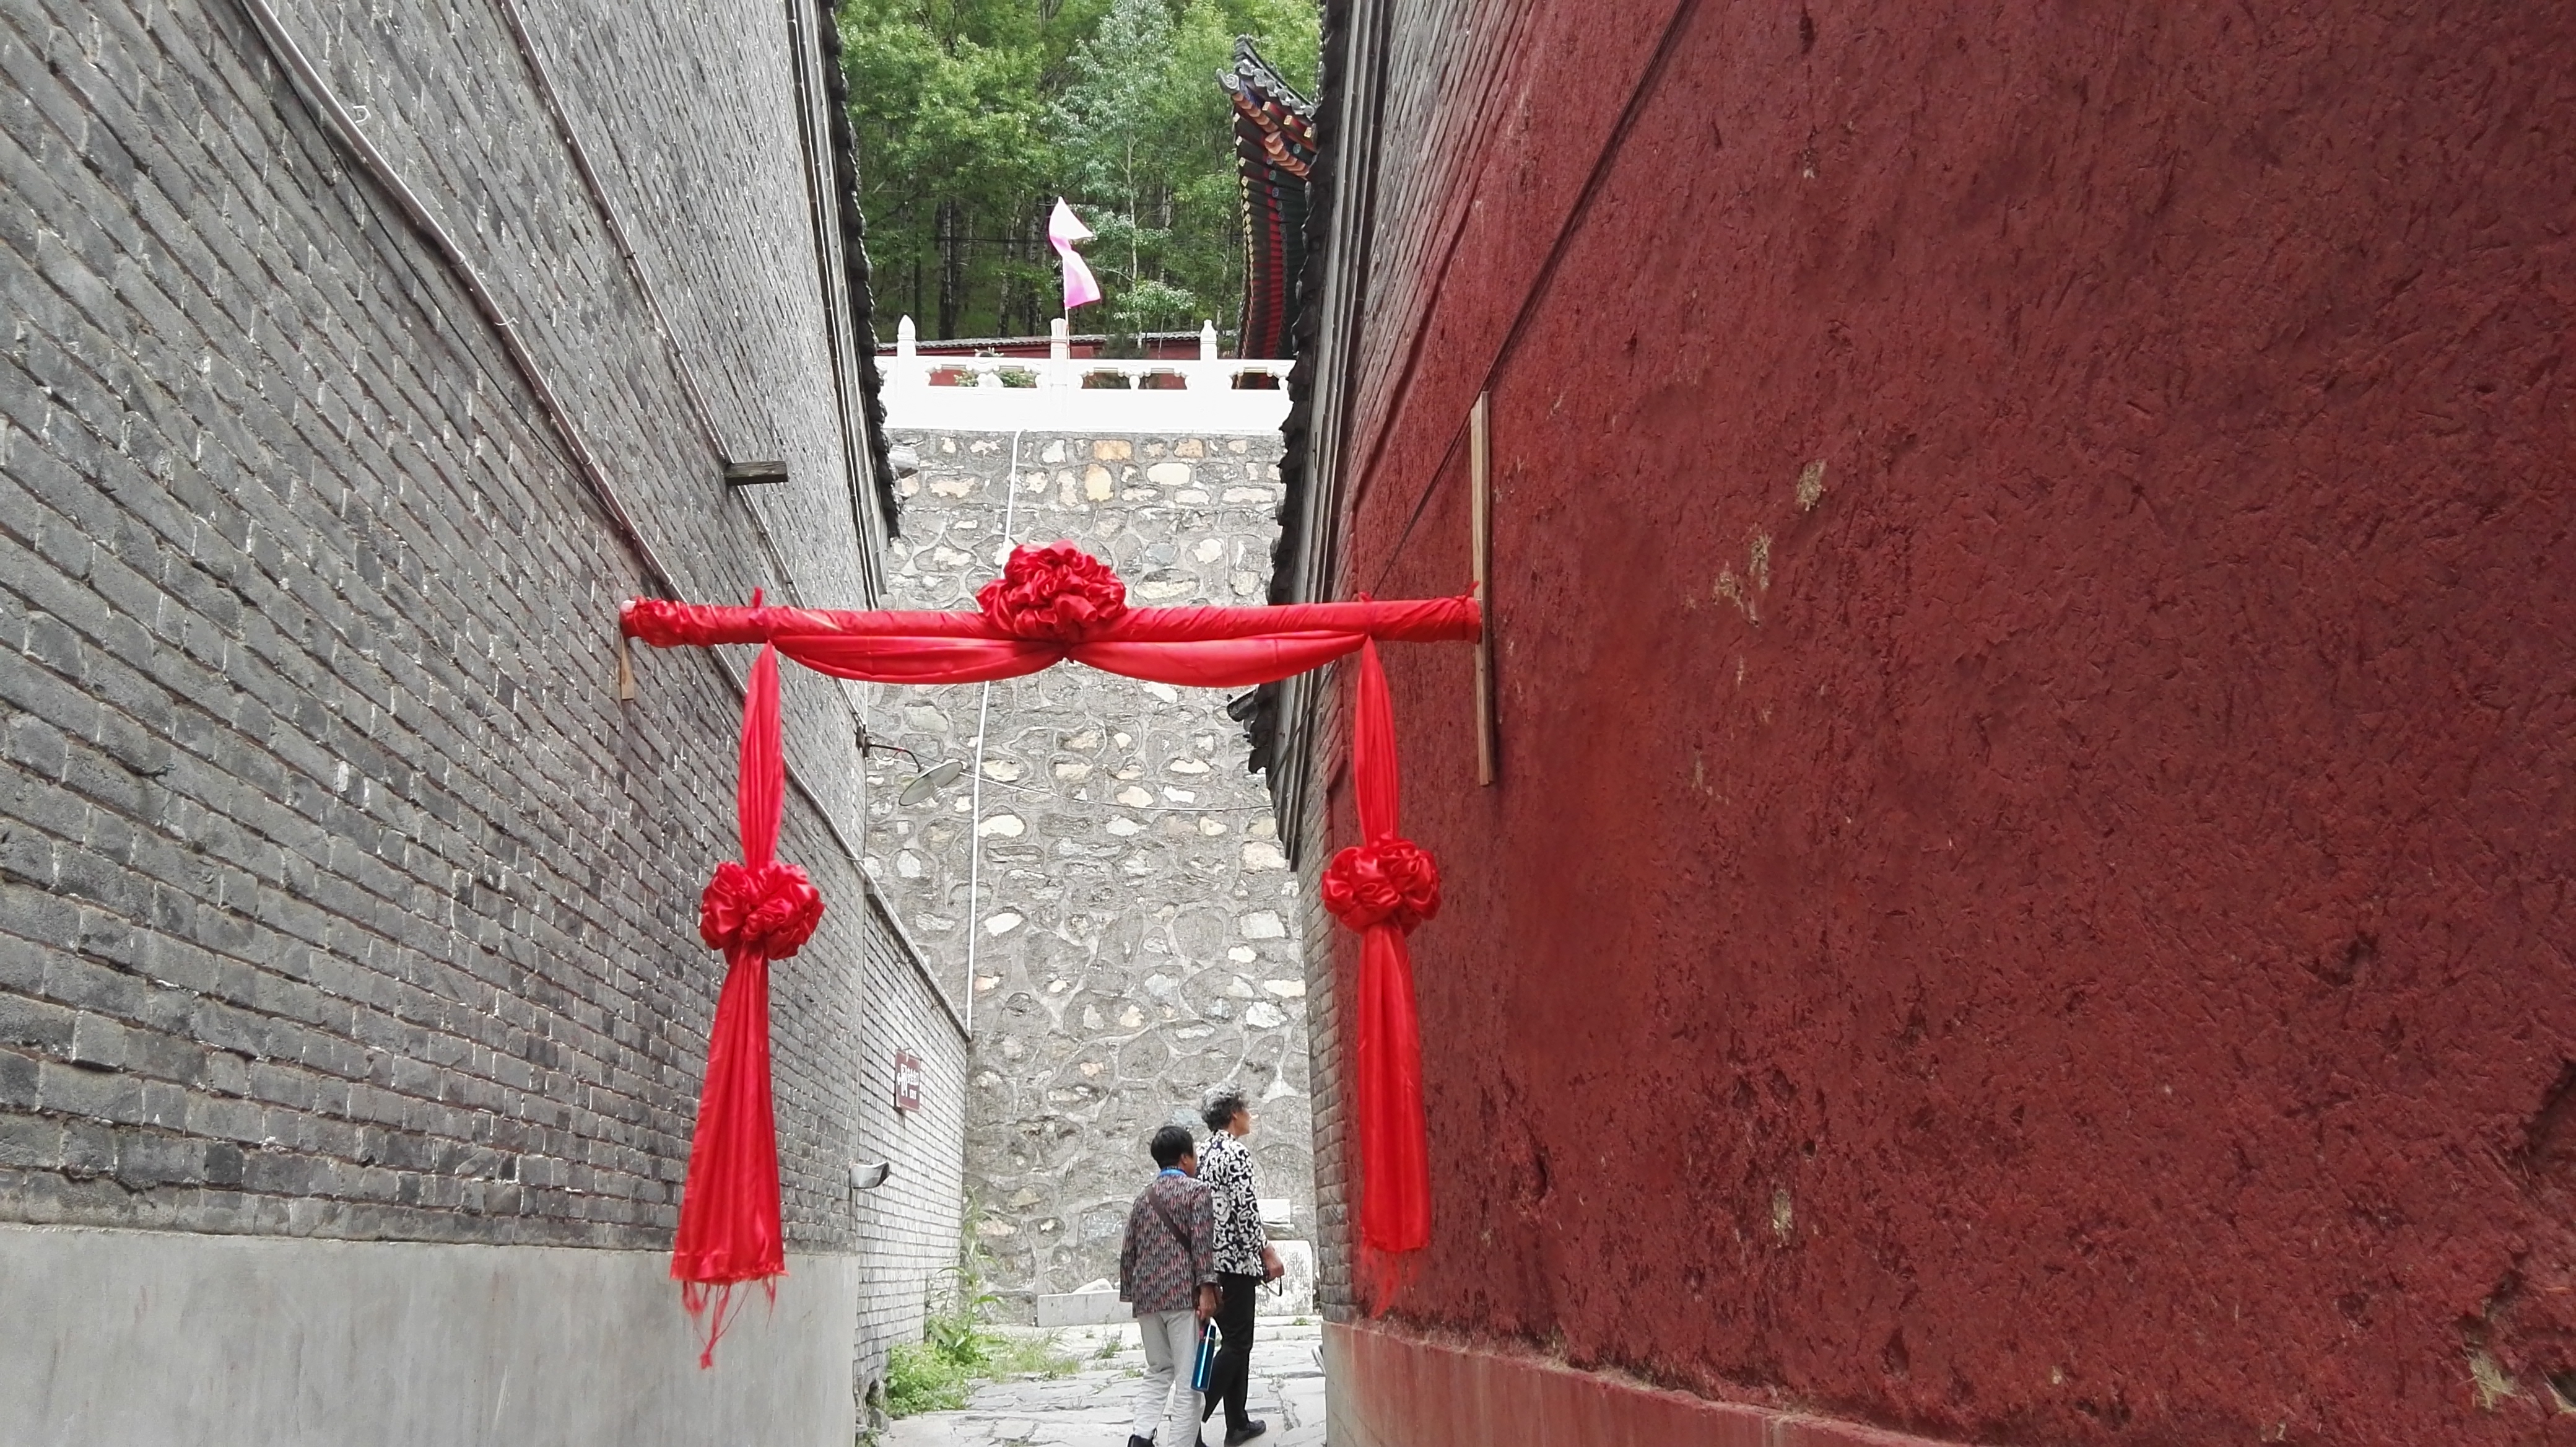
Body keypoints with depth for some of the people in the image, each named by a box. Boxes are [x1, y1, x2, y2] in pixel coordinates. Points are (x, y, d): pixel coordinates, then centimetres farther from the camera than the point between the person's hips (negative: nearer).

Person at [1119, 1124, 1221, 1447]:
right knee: (1188, 1378, -2)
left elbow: (1128, 1253, 17)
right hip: (1183, 1294, -6)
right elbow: (1202, 1242, -12)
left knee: (1157, 1371, 17)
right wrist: (1207, 1289, -14)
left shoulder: (1143, 1199, 16)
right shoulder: (1196, 1190, -1)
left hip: (1147, 1296, 6)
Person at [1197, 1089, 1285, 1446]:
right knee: (1237, 1343, -6)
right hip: (1237, 1258, -9)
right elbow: (1245, 1209, -18)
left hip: (1210, 1257, 9)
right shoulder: (1236, 1152, -11)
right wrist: (1268, 1254, -11)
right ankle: (1192, 1416, -15)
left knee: (1236, 1340, 14)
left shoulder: (1206, 1153, 14)